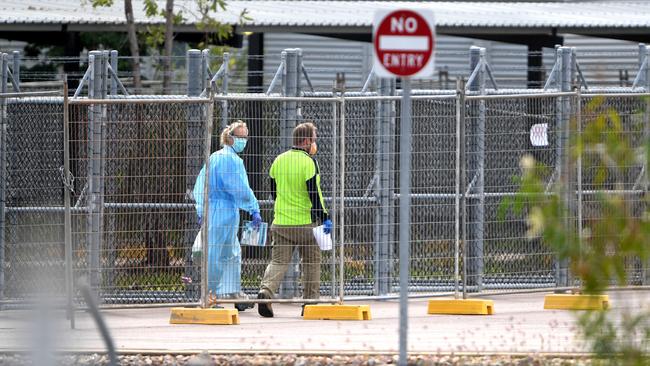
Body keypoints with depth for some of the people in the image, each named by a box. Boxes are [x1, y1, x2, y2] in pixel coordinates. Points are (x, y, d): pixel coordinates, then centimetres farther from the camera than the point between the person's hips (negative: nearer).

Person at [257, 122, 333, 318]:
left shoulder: (279, 161, 8)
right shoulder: (308, 162, -11)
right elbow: (314, 194, -15)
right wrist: (325, 218, -9)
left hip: (281, 221, 4)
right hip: (305, 223, -4)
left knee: (278, 261, 3)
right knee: (312, 263, 10)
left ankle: (266, 290, -21)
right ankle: (310, 302, 14)